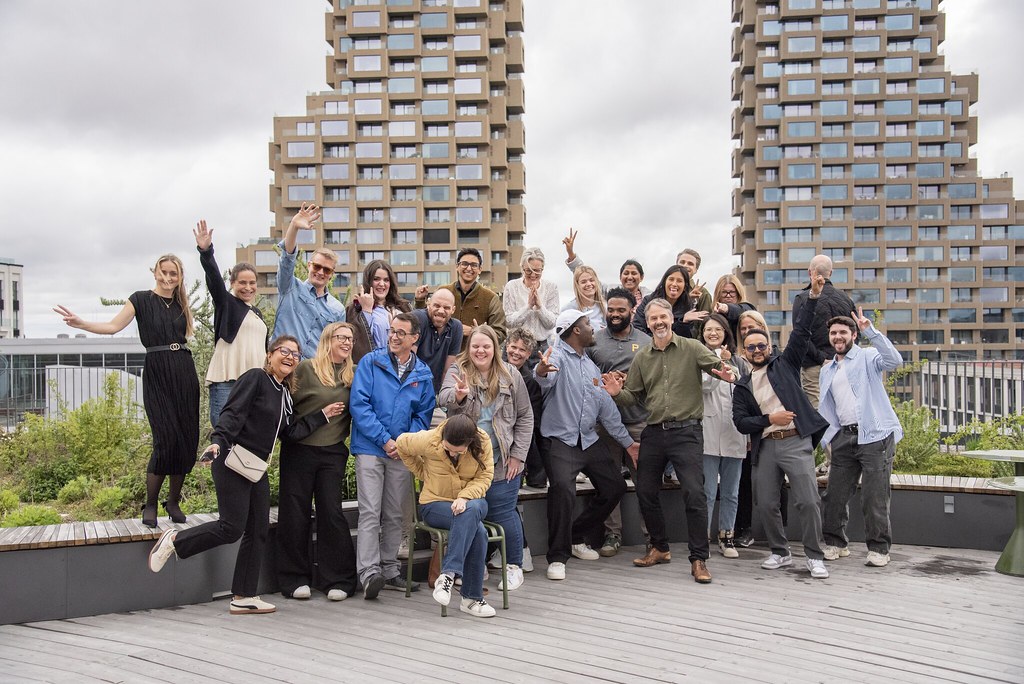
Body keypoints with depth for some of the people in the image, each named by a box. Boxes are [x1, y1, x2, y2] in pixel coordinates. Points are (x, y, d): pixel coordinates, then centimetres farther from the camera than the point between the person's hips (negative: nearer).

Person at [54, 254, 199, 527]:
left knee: (187, 440, 1)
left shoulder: (181, 304, 15)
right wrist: (81, 324, -20)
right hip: (157, 374, -4)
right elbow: (113, 326, -8)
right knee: (166, 439, -12)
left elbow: (185, 333, 12)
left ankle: (174, 501, 15)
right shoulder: (141, 299, 2)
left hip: (184, 373, 4)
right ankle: (150, 505, 2)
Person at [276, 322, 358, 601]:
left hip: (333, 452, 2)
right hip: (299, 450, -2)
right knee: (295, 512, 4)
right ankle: (295, 578, 17)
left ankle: (337, 579, 11)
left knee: (331, 511, 2)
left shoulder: (354, 374, 7)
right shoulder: (306, 369, -5)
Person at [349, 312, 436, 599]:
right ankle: (369, 572, -8)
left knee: (395, 515, 11)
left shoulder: (423, 374, 7)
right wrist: (384, 440, -14)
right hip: (370, 448, -3)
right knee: (370, 512, -8)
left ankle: (389, 570, 21)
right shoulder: (370, 362, -2)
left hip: (403, 453, 3)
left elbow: (424, 414, 9)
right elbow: (358, 404, -9)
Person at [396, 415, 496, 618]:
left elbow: (484, 477, -7)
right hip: (435, 504, -2)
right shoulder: (429, 441, -17)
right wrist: (424, 474, 5)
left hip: (471, 501, 3)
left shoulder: (483, 442, -13)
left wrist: (465, 497, -26)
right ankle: (471, 598, -29)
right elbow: (401, 444, 2)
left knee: (471, 511, -38)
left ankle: (448, 575, -32)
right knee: (478, 531, -33)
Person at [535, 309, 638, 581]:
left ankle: (579, 538, 24)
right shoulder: (557, 356, -6)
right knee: (563, 489, -27)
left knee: (615, 487, 10)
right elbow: (546, 381, -30)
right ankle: (557, 556, -14)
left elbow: (606, 406, 19)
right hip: (560, 439, -8)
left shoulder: (590, 365, 19)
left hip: (589, 441, 8)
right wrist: (541, 371, -55)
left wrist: (627, 442, 17)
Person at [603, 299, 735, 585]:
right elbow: (634, 396, 13)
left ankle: (699, 560, 1)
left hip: (686, 432, -4)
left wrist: (727, 374, -36)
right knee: (645, 492, 10)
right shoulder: (641, 358, 10)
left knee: (694, 494, -9)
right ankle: (660, 548, 29)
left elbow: (718, 365, -13)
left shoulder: (692, 348, -1)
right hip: (653, 433, 5)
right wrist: (617, 393, -8)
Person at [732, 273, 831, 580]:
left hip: (796, 441, -3)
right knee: (766, 504, 5)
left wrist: (813, 296, -10)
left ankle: (815, 556, 5)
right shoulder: (742, 386, 14)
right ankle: (780, 552, 23)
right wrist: (769, 419, -10)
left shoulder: (785, 364, 9)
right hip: (765, 447, 3)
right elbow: (740, 422, 4)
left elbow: (800, 333, -1)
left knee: (808, 501, -9)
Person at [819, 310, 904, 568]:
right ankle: (835, 543, 20)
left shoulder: (867, 357, 4)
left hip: (874, 435, -6)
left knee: (875, 496, -5)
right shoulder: (827, 371, 21)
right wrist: (822, 436, 14)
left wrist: (871, 331, -21)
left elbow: (894, 361, -18)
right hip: (843, 437, 6)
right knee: (835, 494, 6)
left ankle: (879, 548, 6)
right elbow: (826, 409, 25)